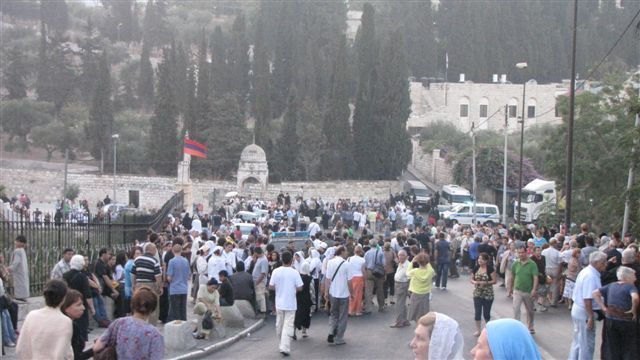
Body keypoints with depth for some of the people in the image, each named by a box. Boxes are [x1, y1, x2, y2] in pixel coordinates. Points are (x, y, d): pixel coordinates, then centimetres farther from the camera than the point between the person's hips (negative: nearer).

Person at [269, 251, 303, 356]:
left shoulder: (276, 271, -6)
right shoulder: (294, 273, -13)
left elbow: (271, 286, -3)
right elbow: (300, 288, -9)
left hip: (279, 303, 3)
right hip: (290, 304, -3)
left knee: (279, 324, 18)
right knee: (288, 325, -2)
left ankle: (282, 344, 32)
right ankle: (285, 347, -9)